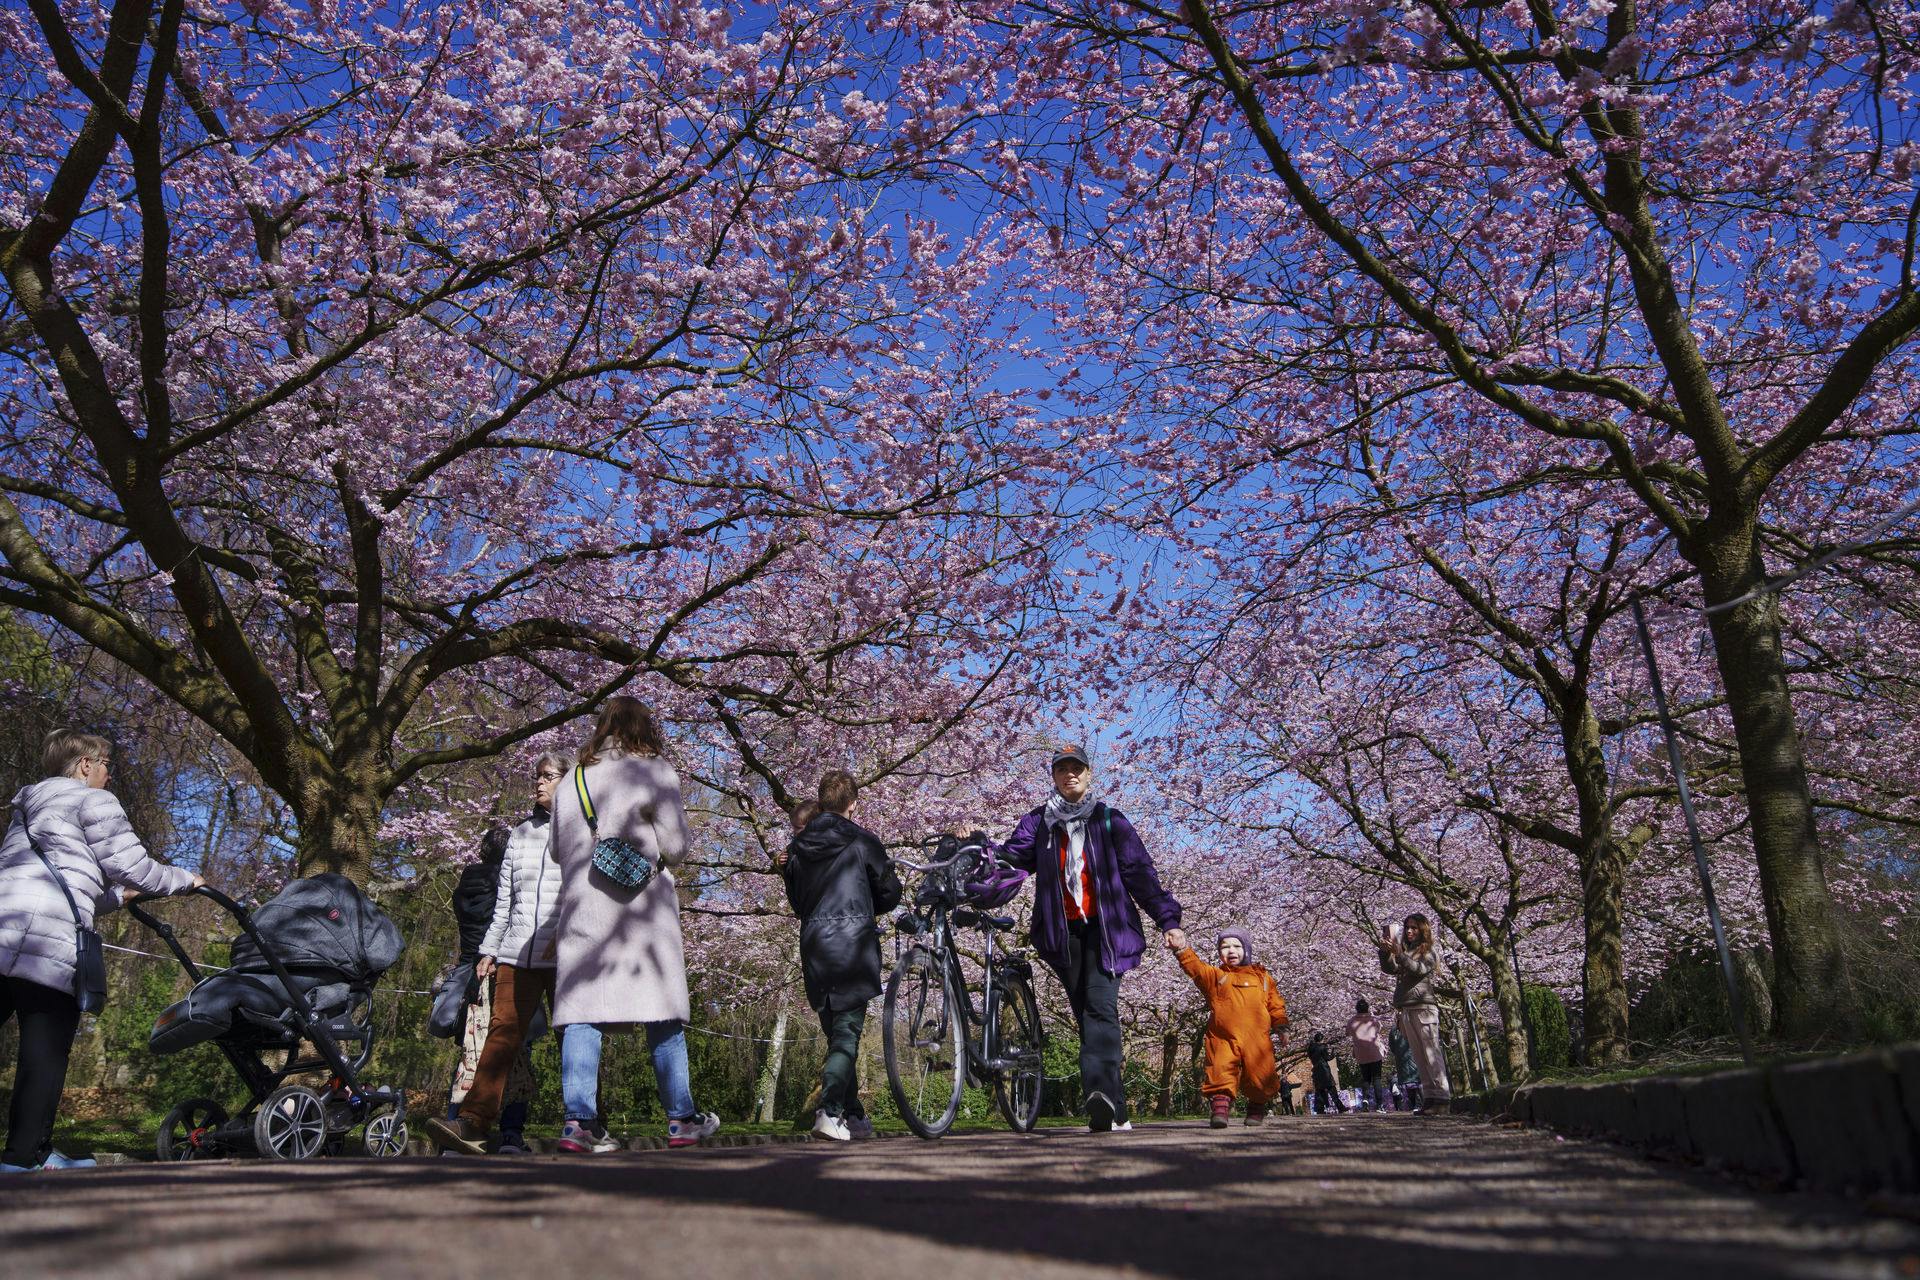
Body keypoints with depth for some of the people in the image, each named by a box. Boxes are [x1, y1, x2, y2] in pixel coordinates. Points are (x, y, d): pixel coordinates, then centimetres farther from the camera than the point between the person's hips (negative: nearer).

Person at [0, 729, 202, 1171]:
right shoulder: (94, 801, 5)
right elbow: (132, 867, 0)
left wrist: (118, 896, 43)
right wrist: (185, 880, 17)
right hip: (47, 940, -8)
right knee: (46, 1049, -1)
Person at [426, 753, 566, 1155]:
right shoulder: (520, 833, 21)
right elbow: (503, 899, 22)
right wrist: (489, 949, 16)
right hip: (517, 951, 4)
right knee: (502, 1031, -9)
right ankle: (472, 1122, -16)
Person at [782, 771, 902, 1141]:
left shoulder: (798, 846, 11)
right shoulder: (862, 840, -3)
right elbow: (889, 894, 3)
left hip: (813, 945, 5)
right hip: (852, 943, -5)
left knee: (835, 1031, 14)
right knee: (848, 1031, -4)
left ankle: (855, 1116, 18)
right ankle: (829, 1112, -18)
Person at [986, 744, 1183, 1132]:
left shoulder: (1110, 820, 10)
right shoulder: (1039, 821, 14)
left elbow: (1140, 872, 6)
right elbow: (1013, 858, 2)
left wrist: (1168, 919, 1)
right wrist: (981, 847, -17)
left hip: (1105, 928, -2)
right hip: (1063, 932, 3)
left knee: (1100, 1006, -19)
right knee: (1087, 1014, 3)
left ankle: (1100, 1093, -33)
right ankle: (1112, 1109, 5)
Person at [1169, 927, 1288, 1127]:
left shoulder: (1262, 977, 17)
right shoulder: (1215, 976, 10)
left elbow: (1275, 1004, 20)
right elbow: (1196, 967, -8)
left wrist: (1281, 1027, 10)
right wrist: (1182, 950, -26)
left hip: (1257, 1041, 1)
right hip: (1223, 1040, -1)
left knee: (1260, 1077, 0)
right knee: (1221, 1073, -16)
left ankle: (1257, 1107, 24)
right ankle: (1219, 1105, -9)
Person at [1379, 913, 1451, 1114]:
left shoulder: (1427, 952, 4)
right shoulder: (1404, 951, 19)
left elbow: (1418, 969, -14)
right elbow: (1390, 969, 5)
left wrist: (1398, 953, -26)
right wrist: (1385, 952, -13)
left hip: (1423, 1007, -6)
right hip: (1405, 1010, 6)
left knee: (1431, 1053, -9)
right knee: (1419, 1057, 4)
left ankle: (1442, 1097, -12)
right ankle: (1429, 1097, 4)